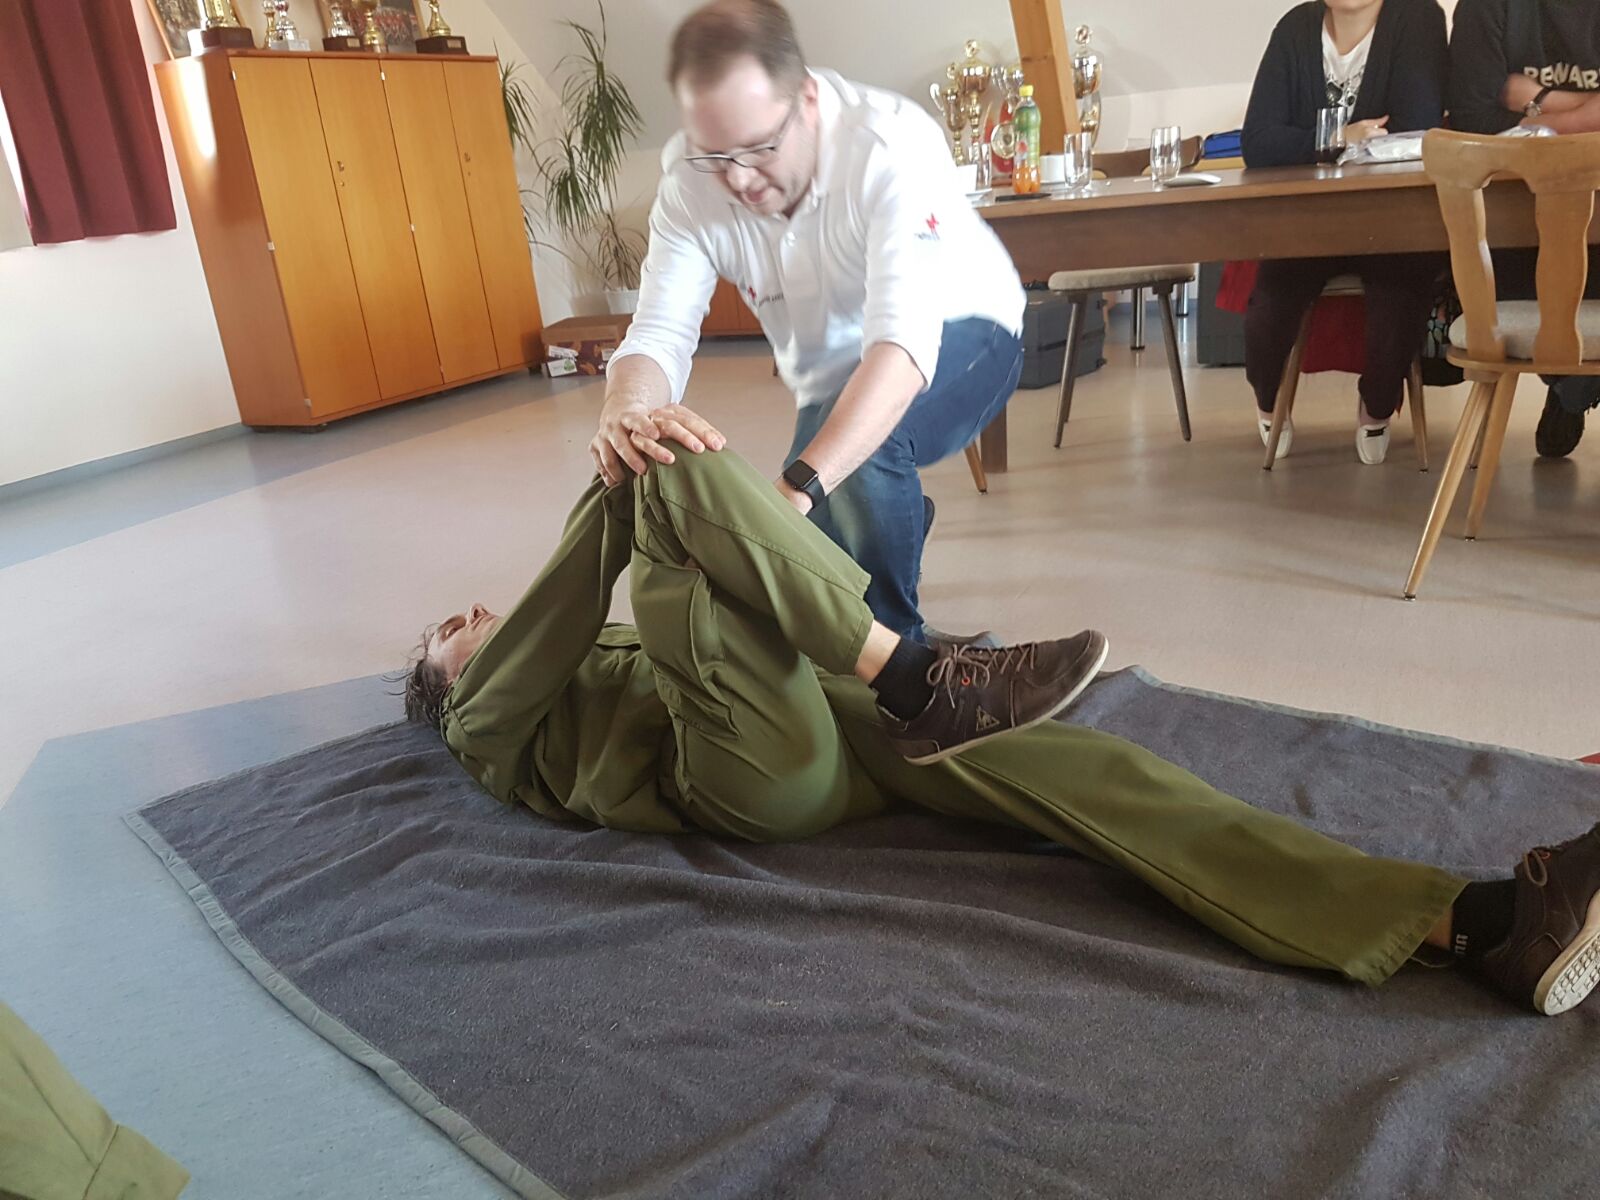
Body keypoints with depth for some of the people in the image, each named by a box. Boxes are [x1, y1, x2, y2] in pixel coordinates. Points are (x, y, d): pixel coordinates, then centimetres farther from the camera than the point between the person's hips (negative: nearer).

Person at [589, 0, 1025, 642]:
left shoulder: (892, 144, -32)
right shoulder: (690, 184, -19)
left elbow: (904, 338, -44)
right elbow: (659, 332, -23)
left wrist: (796, 488, -57)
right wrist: (624, 412, -48)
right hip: (833, 383, 5)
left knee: (861, 450, -35)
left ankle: (895, 649, -11)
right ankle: (900, 515, 38)